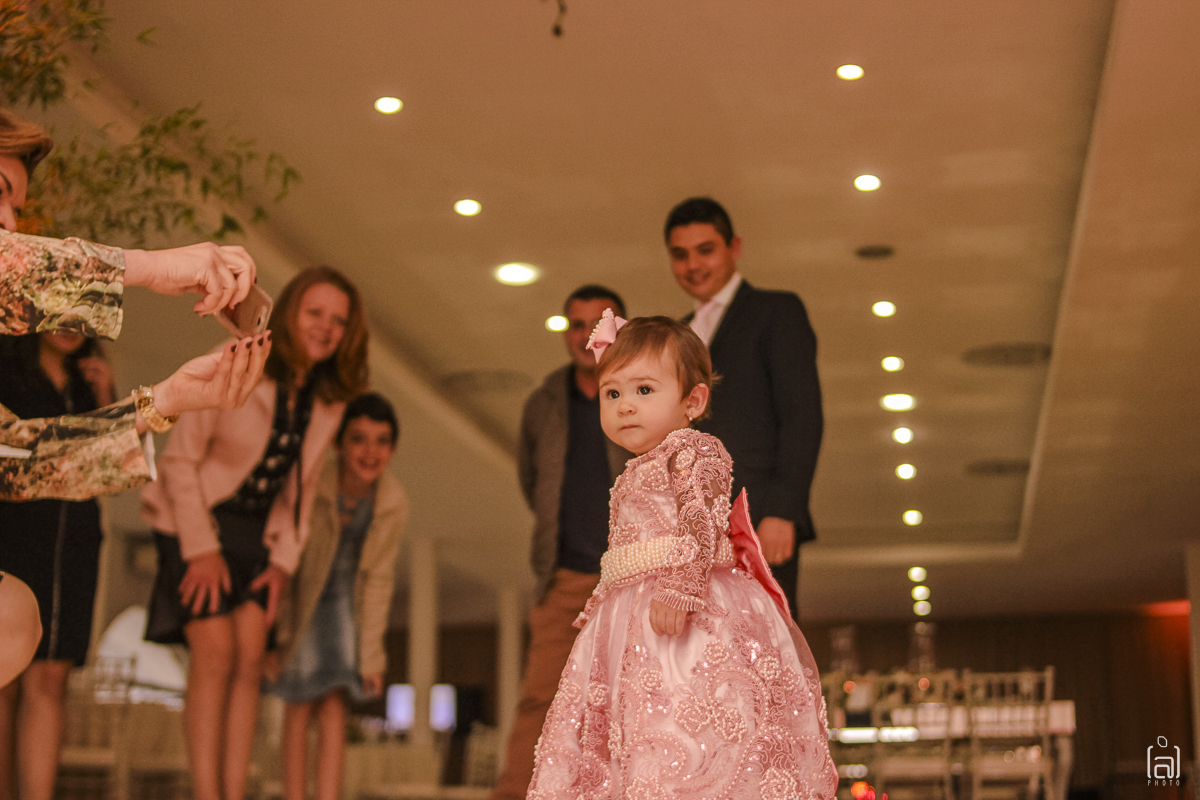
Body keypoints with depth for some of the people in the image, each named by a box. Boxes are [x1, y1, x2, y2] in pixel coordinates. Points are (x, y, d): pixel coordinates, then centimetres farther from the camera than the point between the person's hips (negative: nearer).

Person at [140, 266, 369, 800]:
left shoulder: (330, 399, 0)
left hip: (257, 531, 5)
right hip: (197, 523, -5)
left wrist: (283, 561, 0)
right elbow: (178, 460, -15)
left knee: (250, 659, -4)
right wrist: (202, 549, -17)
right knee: (216, 654, -14)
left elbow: (301, 487, 8)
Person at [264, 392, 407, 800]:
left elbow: (377, 579, -9)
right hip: (292, 599, -2)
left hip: (341, 602, 2)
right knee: (302, 702, -2)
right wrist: (277, 635, -18)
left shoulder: (393, 503, -20)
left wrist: (370, 655, -7)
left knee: (333, 704, -11)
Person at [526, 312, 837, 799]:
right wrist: (598, 605, 28)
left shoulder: (695, 450, -3)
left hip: (692, 614, -9)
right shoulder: (634, 476, 25)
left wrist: (680, 588, -28)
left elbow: (702, 524, -18)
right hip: (634, 620, 9)